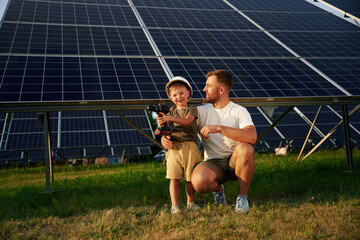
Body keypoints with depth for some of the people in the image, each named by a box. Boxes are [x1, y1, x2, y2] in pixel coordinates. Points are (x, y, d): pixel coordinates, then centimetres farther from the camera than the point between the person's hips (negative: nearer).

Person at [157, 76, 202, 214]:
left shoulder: (192, 109, 6)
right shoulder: (171, 111, 16)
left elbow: (187, 121, -13)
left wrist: (171, 118, -25)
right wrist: (162, 123, -17)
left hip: (189, 147, -2)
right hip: (174, 147, 2)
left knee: (190, 178, 4)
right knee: (174, 178, -3)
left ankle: (190, 202, 19)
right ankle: (174, 205, 2)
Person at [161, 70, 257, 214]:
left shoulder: (239, 111, -6)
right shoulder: (201, 111, 5)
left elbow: (252, 137, -25)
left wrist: (219, 128, -31)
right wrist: (164, 137, -16)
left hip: (235, 161, -1)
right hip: (213, 164, 2)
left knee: (245, 149, -36)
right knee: (198, 181, -32)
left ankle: (242, 196, -12)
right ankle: (218, 188, 7)